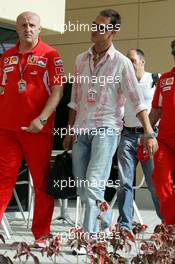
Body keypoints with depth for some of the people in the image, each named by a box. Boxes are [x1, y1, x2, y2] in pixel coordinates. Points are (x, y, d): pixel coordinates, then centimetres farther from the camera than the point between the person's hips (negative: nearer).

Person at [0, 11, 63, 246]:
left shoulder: (50, 56, 0)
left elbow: (57, 91, -7)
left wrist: (42, 119, -18)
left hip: (38, 128, -3)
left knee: (42, 182, 3)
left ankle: (41, 234, 12)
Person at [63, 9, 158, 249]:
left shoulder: (121, 63, -3)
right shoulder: (81, 60, 12)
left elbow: (136, 100, -5)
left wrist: (149, 133, -12)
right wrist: (70, 131, 15)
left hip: (106, 130, -5)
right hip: (81, 130, 6)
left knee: (93, 186, -20)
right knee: (82, 189, 8)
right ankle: (107, 223, 30)